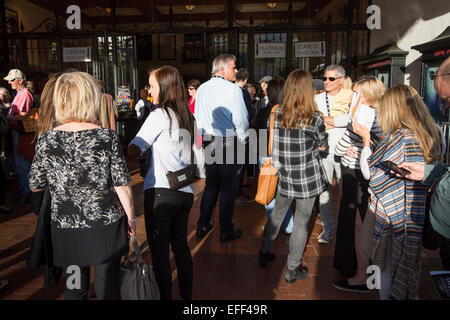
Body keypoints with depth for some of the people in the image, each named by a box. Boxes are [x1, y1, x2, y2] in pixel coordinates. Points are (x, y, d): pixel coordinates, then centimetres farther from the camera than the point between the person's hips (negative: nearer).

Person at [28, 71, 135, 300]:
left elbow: (35, 187, 2)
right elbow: (122, 186, -12)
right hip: (106, 227, -2)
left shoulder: (46, 141, -8)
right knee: (107, 287, 13)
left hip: (66, 229, 2)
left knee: (74, 289, 20)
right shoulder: (107, 137, -13)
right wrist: (130, 217, 2)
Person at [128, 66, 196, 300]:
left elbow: (134, 149, -12)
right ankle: (187, 295, 28)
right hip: (185, 191, 8)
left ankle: (165, 297, 11)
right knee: (181, 247, 18)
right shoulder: (186, 116, 13)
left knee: (159, 250, 3)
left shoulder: (160, 114, -8)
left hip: (161, 191, -8)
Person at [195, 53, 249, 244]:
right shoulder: (232, 89, -13)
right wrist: (243, 141, -1)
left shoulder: (202, 89, 7)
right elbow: (241, 120, -16)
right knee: (228, 188, 5)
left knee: (211, 185, 18)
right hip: (229, 143, -6)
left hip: (209, 143, 6)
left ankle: (203, 226, 24)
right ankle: (226, 232, 16)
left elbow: (198, 117, 12)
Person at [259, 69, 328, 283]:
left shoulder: (276, 114, -6)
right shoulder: (315, 118, -14)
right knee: (301, 222, 9)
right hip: (308, 177, -3)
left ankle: (265, 252, 40)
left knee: (277, 214, 22)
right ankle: (292, 270, 22)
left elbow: (274, 143, 4)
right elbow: (322, 145, 1)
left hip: (284, 176, 4)